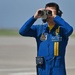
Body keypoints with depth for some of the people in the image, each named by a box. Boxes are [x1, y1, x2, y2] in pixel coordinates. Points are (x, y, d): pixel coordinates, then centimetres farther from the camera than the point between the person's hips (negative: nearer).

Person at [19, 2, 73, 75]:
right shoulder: (39, 29, 7)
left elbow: (69, 30, -26)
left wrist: (55, 16, -21)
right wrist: (34, 17, -12)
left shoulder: (62, 29, -3)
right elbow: (22, 31, -4)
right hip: (42, 69, 3)